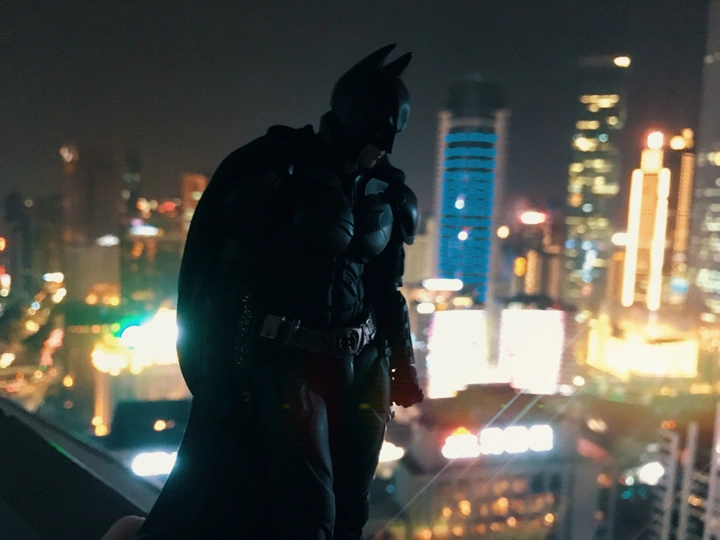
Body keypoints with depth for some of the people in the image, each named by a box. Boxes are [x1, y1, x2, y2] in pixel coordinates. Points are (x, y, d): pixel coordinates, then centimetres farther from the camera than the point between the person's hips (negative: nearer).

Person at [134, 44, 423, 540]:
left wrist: (401, 361, 13)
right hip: (288, 362, -5)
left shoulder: (388, 194, 8)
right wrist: (216, 365, -11)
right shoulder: (279, 170, -9)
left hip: (363, 366, 6)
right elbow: (227, 271, -9)